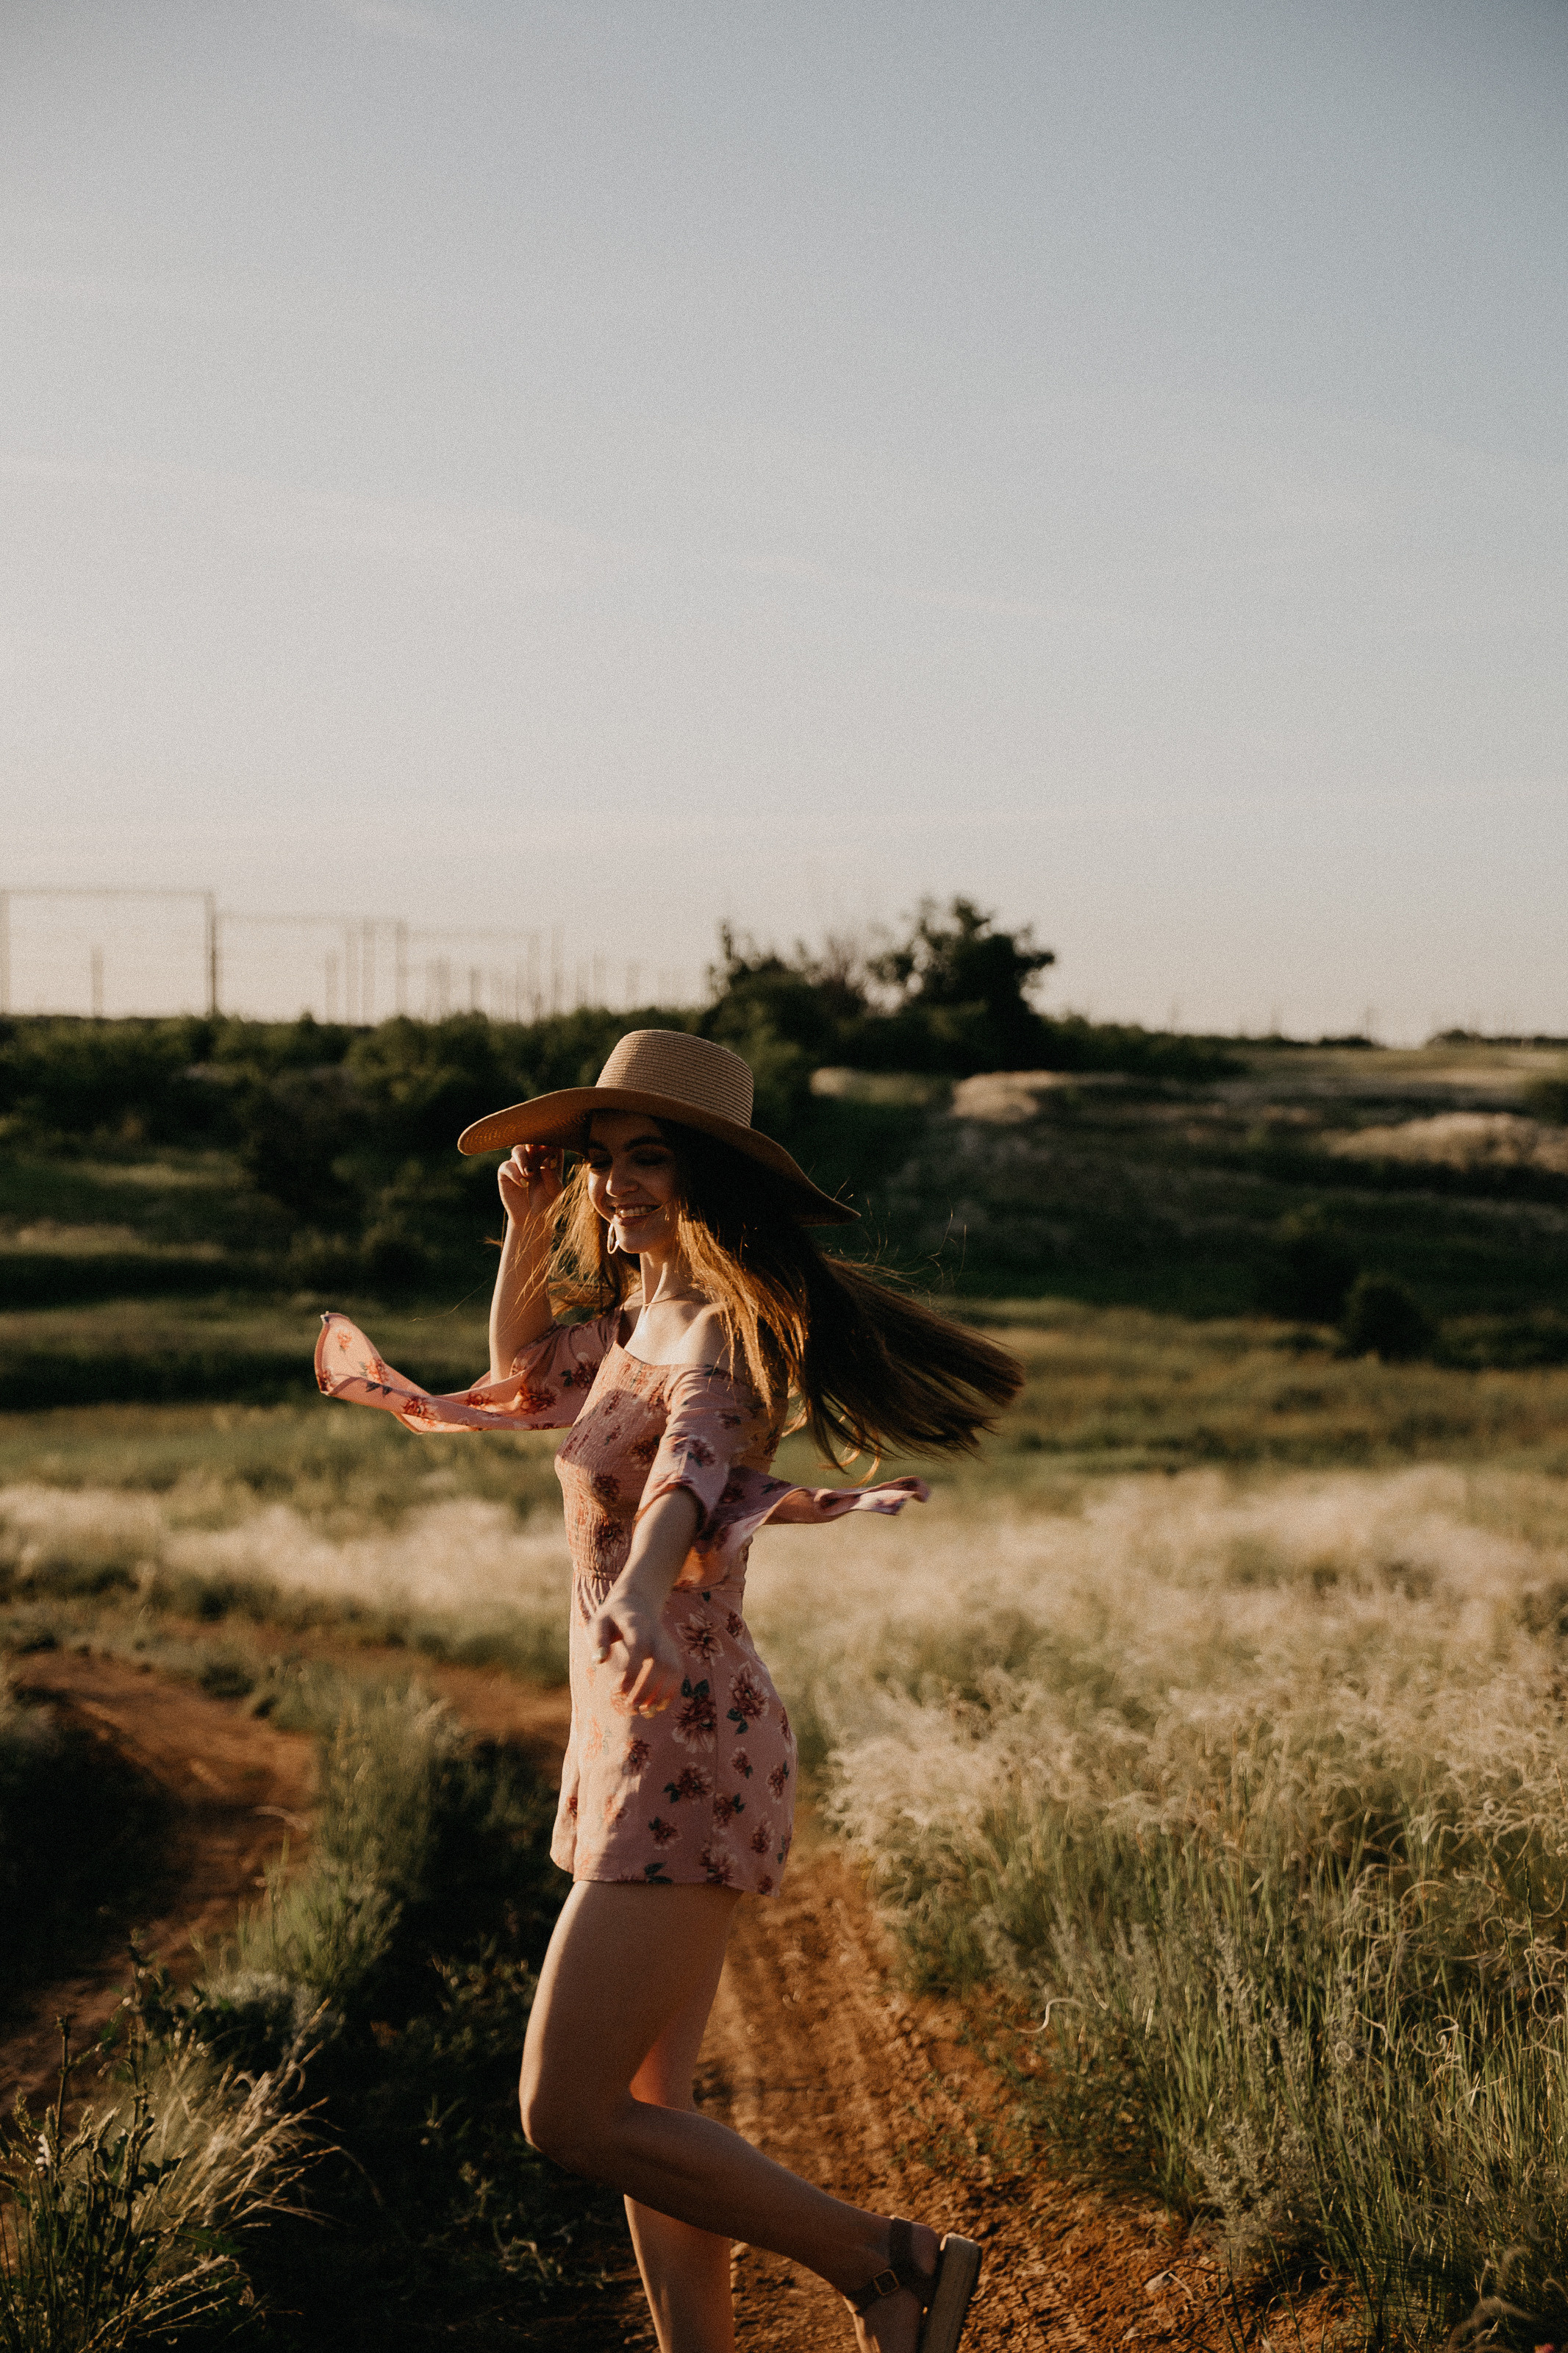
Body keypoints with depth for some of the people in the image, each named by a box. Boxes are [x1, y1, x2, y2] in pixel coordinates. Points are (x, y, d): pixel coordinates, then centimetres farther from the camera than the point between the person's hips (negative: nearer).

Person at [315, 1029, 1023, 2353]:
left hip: (683, 1754, -9)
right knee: (644, 2111, 11)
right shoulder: (634, 1314, 12)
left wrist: (642, 1597, -58)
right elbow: (523, 1377, 31)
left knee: (571, 2116, -9)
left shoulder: (724, 1334, -16)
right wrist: (529, 1230, 15)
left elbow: (691, 1465, -37)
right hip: (640, 1748, 10)